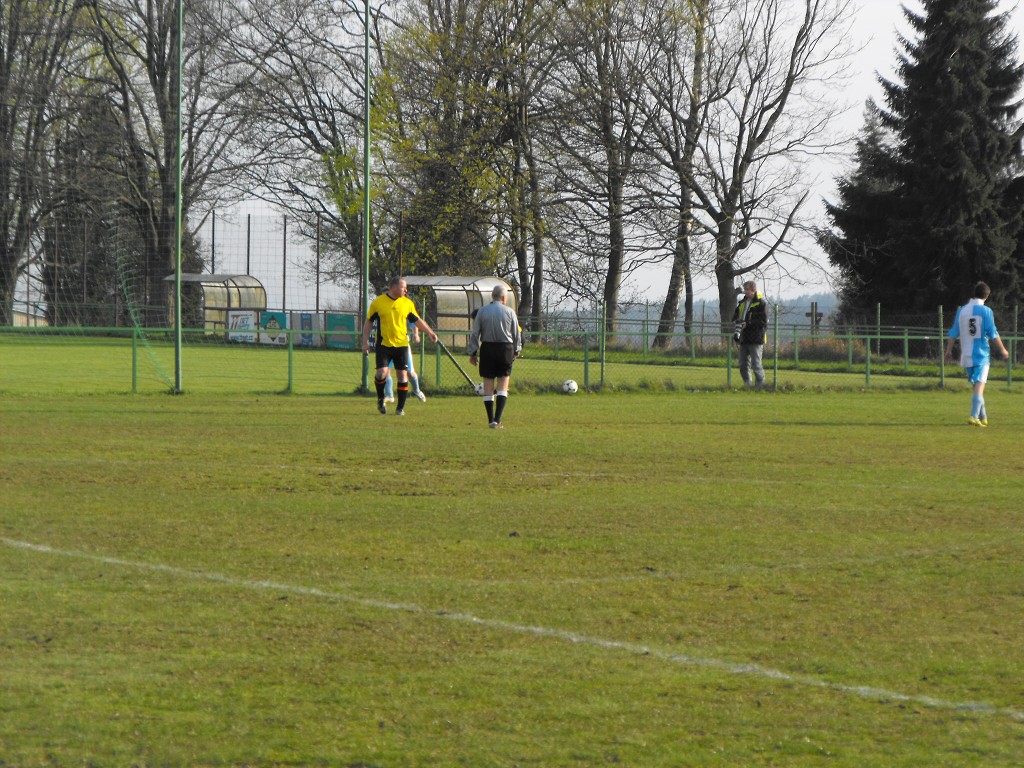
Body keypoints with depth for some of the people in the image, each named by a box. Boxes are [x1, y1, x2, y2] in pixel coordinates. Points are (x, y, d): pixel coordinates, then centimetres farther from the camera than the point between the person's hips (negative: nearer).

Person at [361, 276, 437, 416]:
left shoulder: (407, 303, 5)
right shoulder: (378, 302, -1)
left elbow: (417, 320, 16)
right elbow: (369, 322, 7)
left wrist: (429, 332, 5)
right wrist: (365, 342, 3)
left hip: (401, 344, 2)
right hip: (384, 344, -2)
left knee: (402, 375, -3)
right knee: (382, 372, -15)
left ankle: (400, 408, 7)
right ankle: (380, 399, 13)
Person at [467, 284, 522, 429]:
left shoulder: (482, 311, 0)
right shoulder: (510, 312, -2)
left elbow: (474, 334, 0)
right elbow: (517, 334, 4)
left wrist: (472, 353, 8)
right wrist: (517, 350, 21)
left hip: (487, 349, 1)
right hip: (505, 349, -1)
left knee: (488, 388, 8)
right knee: (502, 388, 2)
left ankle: (491, 420, 8)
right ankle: (497, 419, -11)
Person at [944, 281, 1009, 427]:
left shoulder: (962, 310, 6)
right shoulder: (986, 311, -7)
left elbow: (954, 332, 8)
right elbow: (993, 334, -7)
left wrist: (949, 349, 14)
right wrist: (1003, 350, 2)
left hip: (966, 355, 5)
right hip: (982, 354, -5)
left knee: (977, 386, 15)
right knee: (980, 386, -7)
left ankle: (983, 417, 19)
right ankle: (974, 416, -20)